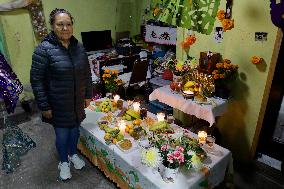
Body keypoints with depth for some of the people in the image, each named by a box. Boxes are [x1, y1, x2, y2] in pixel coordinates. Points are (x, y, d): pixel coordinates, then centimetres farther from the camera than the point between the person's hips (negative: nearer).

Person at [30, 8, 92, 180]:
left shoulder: (79, 47, -1)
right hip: (58, 105, -4)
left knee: (75, 129, 21)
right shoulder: (44, 50, -16)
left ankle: (73, 154, 48)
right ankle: (64, 162, 40)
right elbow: (36, 80, -13)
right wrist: (44, 106, -13)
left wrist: (88, 95, 9)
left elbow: (87, 74, 8)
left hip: (77, 102, 4)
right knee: (62, 134, 12)